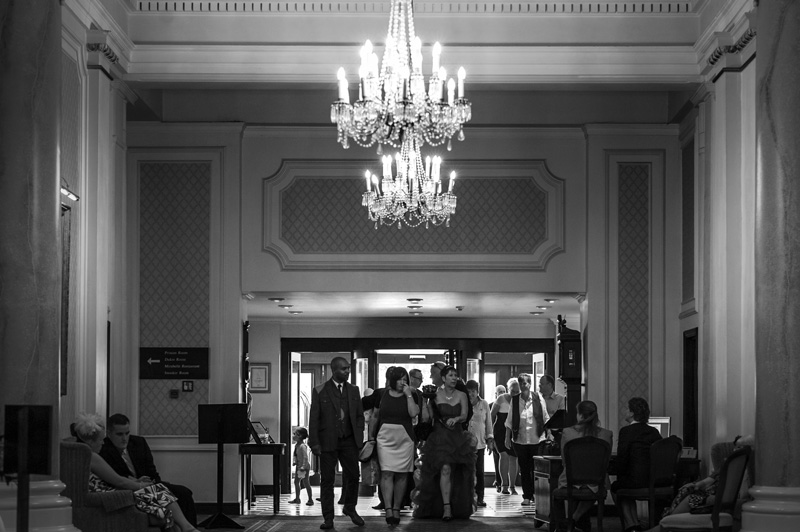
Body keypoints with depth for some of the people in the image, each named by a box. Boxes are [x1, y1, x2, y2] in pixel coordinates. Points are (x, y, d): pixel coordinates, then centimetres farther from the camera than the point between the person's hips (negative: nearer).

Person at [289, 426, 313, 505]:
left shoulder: (302, 446, -22)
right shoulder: (296, 445, 7)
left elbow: (305, 457, -26)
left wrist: (304, 466, -29)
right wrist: (294, 461, 10)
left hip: (304, 467, -10)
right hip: (298, 466, 10)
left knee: (305, 483, -3)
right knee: (296, 481, 15)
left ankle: (310, 499, 5)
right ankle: (297, 498, 25)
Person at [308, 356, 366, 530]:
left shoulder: (353, 390, 9)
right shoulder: (320, 391, -1)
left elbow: (360, 415, 13)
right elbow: (313, 418, -3)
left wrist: (359, 436, 3)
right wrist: (314, 442, -9)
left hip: (349, 441, 3)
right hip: (328, 442, -3)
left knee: (353, 476, 4)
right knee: (327, 480, 1)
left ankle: (350, 508, 27)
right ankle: (328, 518, 7)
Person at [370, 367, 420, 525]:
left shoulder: (410, 396, 3)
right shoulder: (382, 395, 6)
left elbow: (414, 413, -15)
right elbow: (375, 416, 14)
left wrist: (408, 394, -12)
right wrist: (371, 436, 13)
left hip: (404, 439, 0)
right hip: (385, 438, 0)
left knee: (401, 475, 4)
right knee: (386, 473, -11)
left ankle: (396, 509, 13)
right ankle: (388, 509, -17)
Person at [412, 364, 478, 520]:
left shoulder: (461, 396, 6)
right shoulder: (435, 395, 0)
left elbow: (464, 416, -6)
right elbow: (427, 417, -5)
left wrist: (456, 419, -26)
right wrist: (426, 400, -15)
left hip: (457, 436, 3)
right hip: (440, 436, -3)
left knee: (457, 472, 3)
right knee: (445, 469, -16)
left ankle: (458, 507, 16)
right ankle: (446, 508, -16)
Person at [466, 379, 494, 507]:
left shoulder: (484, 404, 9)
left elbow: (488, 423, 14)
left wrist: (490, 439, 11)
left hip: (480, 442, 1)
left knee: (479, 471, -1)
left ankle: (480, 498, 4)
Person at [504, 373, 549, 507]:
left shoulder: (537, 398, -3)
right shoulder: (514, 400, 0)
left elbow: (546, 418, 3)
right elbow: (509, 421, 5)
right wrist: (507, 438, 3)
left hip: (536, 439, -1)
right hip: (520, 440, 1)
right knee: (524, 469, 5)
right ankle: (527, 496, 11)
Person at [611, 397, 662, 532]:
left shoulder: (626, 431, -9)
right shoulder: (654, 432, 8)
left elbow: (621, 459, -12)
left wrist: (620, 476, 6)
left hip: (637, 480, -6)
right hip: (655, 481, 6)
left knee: (615, 487, 25)